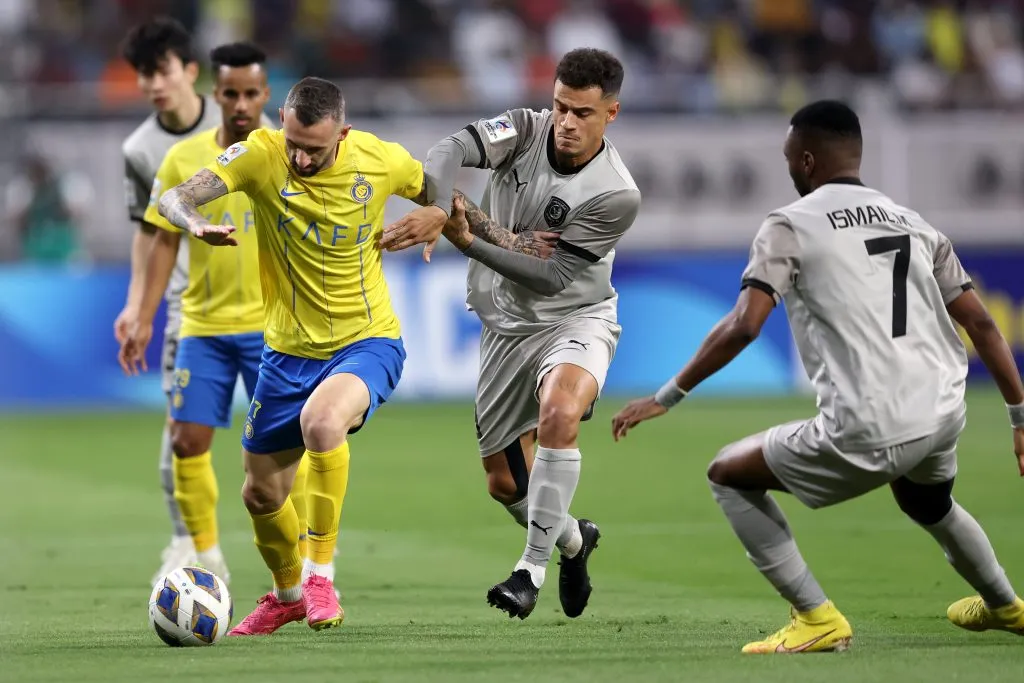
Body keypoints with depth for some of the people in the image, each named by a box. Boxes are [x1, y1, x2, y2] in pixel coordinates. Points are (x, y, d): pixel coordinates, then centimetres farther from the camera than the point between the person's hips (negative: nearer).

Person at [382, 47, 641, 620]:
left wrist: (470, 240, -29)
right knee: (504, 483, 9)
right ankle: (573, 540, 43)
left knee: (558, 412, -37)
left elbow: (552, 275, -22)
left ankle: (533, 568, -26)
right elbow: (454, 150, -28)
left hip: (574, 319, -4)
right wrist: (435, 209, -48)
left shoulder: (616, 196, -21)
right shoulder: (527, 129, -11)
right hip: (507, 326, 5)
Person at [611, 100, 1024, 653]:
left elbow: (743, 327, -11)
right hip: (944, 415, 7)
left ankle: (816, 618, 7)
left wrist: (666, 398, -5)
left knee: (729, 475, 15)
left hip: (867, 435, -7)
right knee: (928, 503, 41)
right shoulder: (913, 224, 17)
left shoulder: (790, 225, 1)